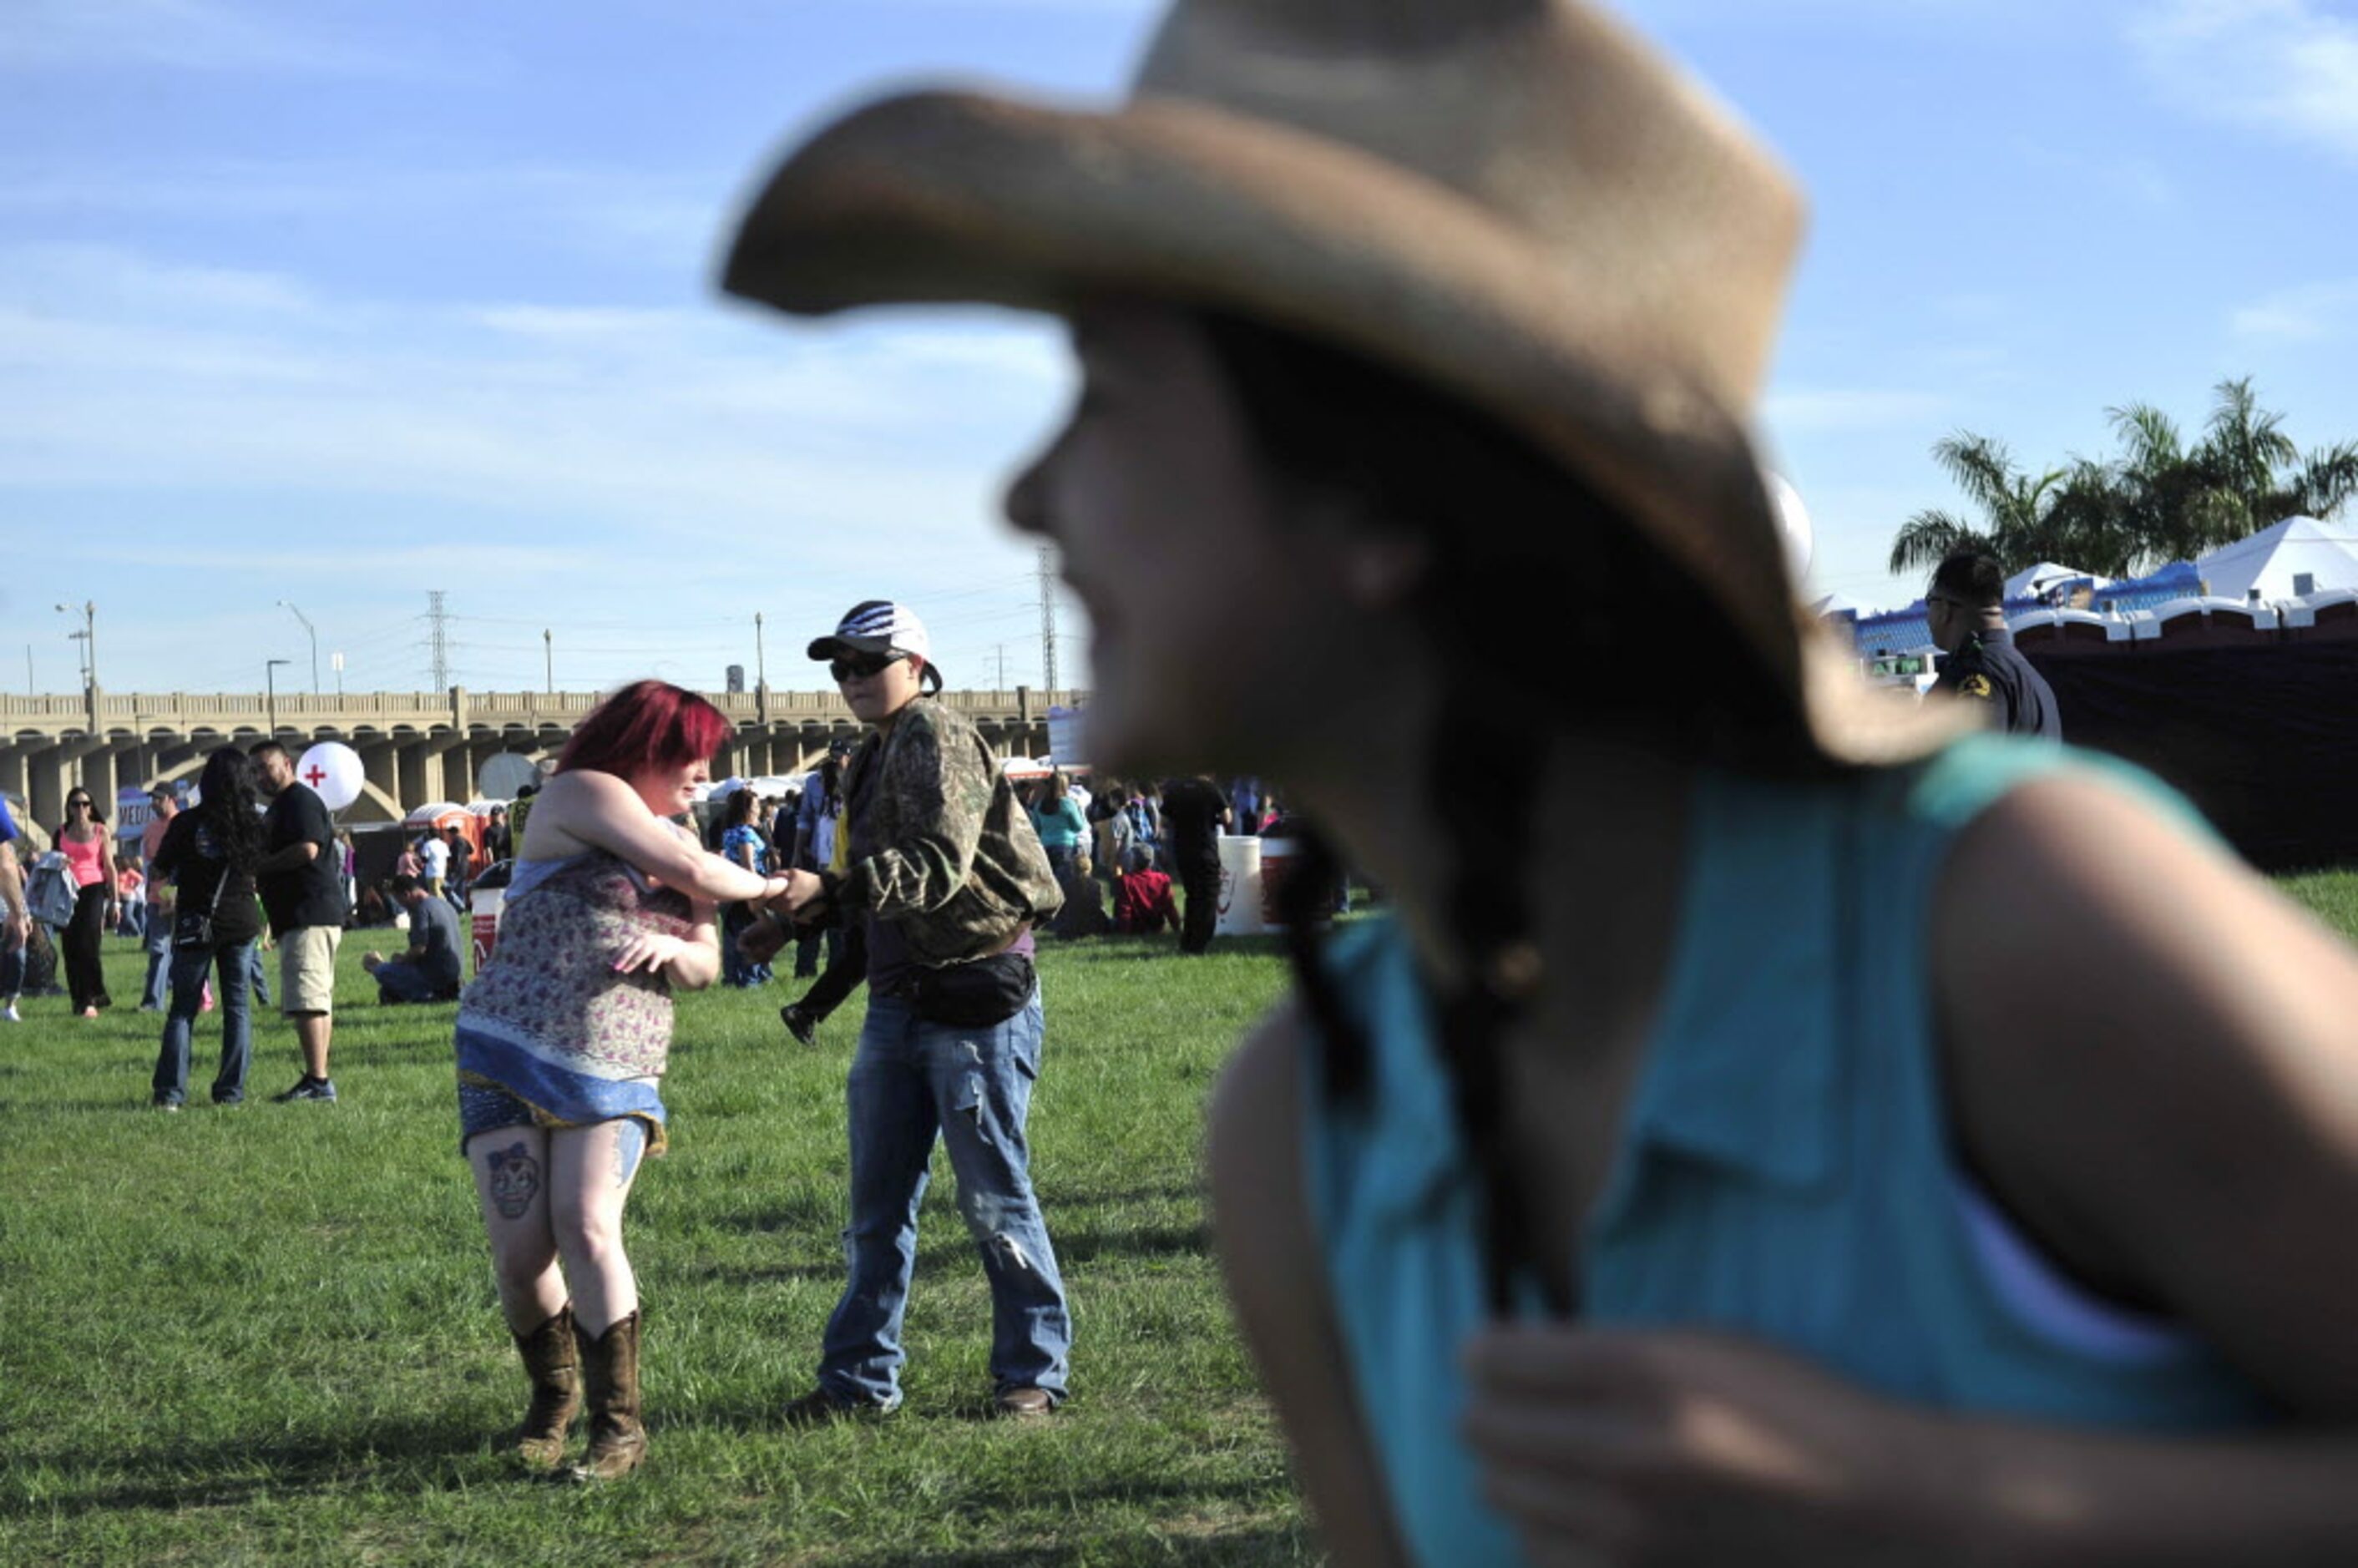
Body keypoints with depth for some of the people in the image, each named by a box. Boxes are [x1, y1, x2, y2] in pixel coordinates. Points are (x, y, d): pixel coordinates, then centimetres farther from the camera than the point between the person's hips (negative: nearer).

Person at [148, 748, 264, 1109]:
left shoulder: (187, 823, -9)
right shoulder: (254, 824, -1)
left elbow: (159, 873, -4)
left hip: (197, 924, -2)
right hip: (242, 920, 2)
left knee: (183, 1009, 5)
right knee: (238, 1007, 9)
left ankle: (170, 1092, -1)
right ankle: (231, 1090, 7)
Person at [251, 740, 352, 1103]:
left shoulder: (300, 801, -9)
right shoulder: (278, 806, 24)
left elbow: (307, 849, -22)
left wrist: (260, 866, -13)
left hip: (310, 917, -11)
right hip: (298, 919, 11)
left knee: (307, 1000, -15)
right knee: (317, 1002, 11)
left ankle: (317, 1081, -19)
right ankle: (318, 1081, 14)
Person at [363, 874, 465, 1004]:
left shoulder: (421, 909, -16)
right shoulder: (445, 904, 12)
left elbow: (419, 949, -23)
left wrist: (398, 961, -5)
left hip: (438, 976, -9)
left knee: (382, 971, -9)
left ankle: (426, 996, -6)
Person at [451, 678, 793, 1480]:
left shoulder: (677, 838, 20)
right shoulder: (581, 795, -2)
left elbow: (705, 965, 15)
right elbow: (690, 871, -11)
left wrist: (669, 948, -7)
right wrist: (764, 887, 6)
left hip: (613, 1072, 4)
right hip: (509, 1054, -4)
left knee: (586, 1227, -18)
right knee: (519, 1248, -7)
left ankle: (619, 1425, -12)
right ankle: (553, 1396, 18)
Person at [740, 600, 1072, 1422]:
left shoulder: (939, 738, -11)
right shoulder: (871, 760, 17)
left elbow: (939, 866, -23)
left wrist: (827, 887, -29)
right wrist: (797, 923, 19)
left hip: (979, 995, -9)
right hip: (899, 1004, 9)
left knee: (994, 1195, -1)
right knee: (878, 1202, 9)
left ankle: (1034, 1370, 10)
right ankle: (861, 1377, 15)